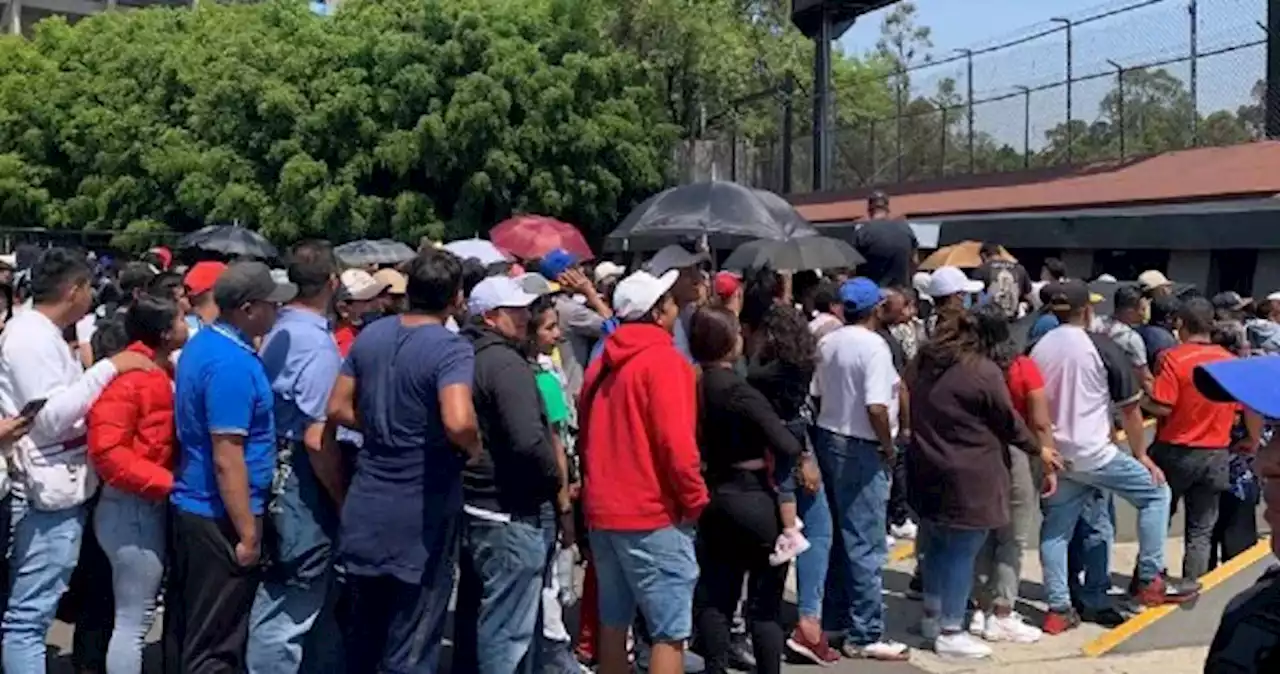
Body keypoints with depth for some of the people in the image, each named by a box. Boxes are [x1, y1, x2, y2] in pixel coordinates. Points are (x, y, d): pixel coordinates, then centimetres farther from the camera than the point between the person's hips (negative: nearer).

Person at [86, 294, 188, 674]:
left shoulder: (160, 373, 11)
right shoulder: (129, 376, -18)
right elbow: (107, 451, -25)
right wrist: (168, 482, -24)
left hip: (152, 507, 10)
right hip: (133, 509, -10)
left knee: (138, 615, 17)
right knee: (133, 621, -2)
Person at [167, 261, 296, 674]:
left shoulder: (202, 345, 8)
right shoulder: (232, 364, -22)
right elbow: (227, 460, -24)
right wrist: (248, 533, -19)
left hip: (193, 506, 10)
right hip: (220, 516, -10)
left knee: (186, 630, 18)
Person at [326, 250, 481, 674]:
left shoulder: (370, 336, 3)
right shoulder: (452, 349, -18)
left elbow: (337, 409, 8)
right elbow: (458, 422, -33)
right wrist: (474, 448, -13)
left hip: (366, 507, 6)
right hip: (420, 514, -6)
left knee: (360, 636, 20)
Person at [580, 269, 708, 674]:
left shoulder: (602, 364, 14)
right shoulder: (663, 360, -11)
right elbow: (676, 442, -19)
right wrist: (695, 499, -8)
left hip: (603, 511, 8)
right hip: (652, 514, -8)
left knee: (613, 622, 16)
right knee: (671, 631, -5)